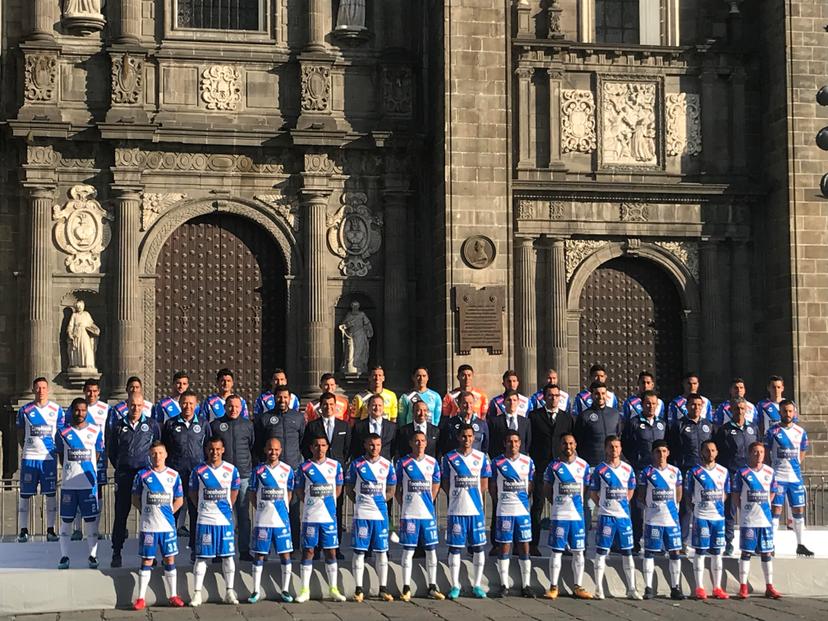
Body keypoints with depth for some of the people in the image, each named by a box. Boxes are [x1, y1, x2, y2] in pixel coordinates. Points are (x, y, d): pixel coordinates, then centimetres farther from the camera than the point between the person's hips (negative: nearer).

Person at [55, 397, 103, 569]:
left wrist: (88, 472, 6)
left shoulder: (95, 432, 4)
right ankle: (64, 557, 10)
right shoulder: (63, 433, 3)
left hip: (89, 483, 0)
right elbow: (61, 457, 9)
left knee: (91, 520, 2)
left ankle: (93, 556, 10)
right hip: (68, 483, 0)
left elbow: (96, 455, 10)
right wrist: (71, 471, 5)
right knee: (66, 520, 3)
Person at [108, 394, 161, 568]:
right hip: (124, 475, 0)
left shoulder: (152, 424, 6)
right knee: (121, 514, 2)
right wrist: (119, 467, 12)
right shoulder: (119, 426, 8)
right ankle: (116, 553, 8)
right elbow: (111, 450, 15)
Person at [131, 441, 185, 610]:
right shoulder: (142, 475, -1)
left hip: (168, 525, 2)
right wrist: (147, 512, 0)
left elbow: (179, 500, 9)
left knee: (170, 559, 6)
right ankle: (141, 598, 6)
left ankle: (173, 596, 14)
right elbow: (135, 499, 5)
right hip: (147, 526, -2)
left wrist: (168, 513, 0)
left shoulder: (174, 475, 4)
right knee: (146, 561, 2)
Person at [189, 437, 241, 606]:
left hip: (225, 520, 1)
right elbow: (193, 493, 7)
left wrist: (227, 508, 8)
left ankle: (229, 592, 15)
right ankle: (197, 593, 6)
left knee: (228, 555, 5)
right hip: (204, 520, -1)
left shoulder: (231, 470, 1)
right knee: (201, 556, 1)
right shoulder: (199, 471, -3)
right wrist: (203, 508, 5)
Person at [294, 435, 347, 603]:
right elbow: (299, 491, 5)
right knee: (308, 551, 2)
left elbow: (338, 488, 12)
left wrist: (328, 502, 4)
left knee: (331, 551, 5)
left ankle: (333, 589, 13)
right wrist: (312, 504, -1)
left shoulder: (335, 465, 4)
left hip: (329, 515, 1)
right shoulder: (304, 467, -1)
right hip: (310, 516, -1)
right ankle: (305, 590, 8)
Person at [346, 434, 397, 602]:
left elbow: (391, 491, 12)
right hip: (361, 514, -2)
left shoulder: (387, 465, 6)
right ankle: (358, 590, 3)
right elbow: (348, 488, 7)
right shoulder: (356, 464, 1)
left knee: (382, 551, 5)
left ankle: (383, 589, 10)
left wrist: (378, 501, 2)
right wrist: (360, 501, -1)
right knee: (359, 551, -1)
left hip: (381, 514, 2)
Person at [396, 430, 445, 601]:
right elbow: (397, 489, 5)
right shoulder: (403, 463, -1)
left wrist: (428, 503, 9)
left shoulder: (433, 462, 6)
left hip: (428, 513, 3)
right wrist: (404, 505, 2)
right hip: (409, 514, -2)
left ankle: (432, 587, 13)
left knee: (431, 549, 5)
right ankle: (406, 589, 5)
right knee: (408, 550, 0)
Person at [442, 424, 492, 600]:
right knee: (454, 547, 2)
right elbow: (445, 484, 6)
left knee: (478, 547, 3)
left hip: (477, 509, 1)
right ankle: (455, 585, 11)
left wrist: (470, 494, 5)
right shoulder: (449, 458, 2)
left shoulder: (481, 457, 5)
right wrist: (457, 497, 1)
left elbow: (483, 483, 10)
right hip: (456, 510, -1)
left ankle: (477, 585, 12)